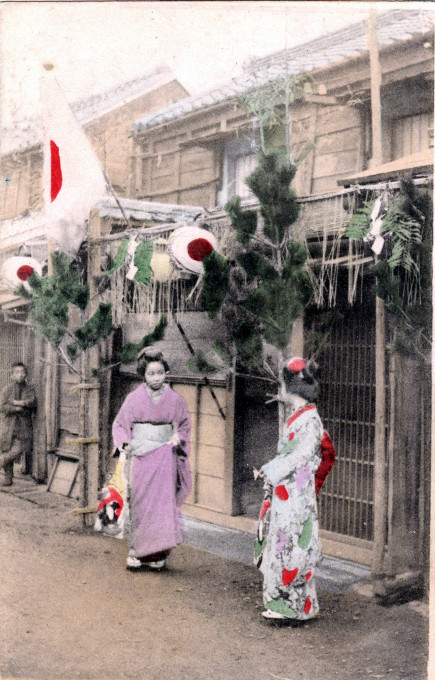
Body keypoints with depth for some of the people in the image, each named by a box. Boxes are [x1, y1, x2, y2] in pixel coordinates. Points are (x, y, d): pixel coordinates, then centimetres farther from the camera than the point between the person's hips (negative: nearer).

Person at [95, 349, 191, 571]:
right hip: (139, 456, 0)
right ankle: (136, 552, 11)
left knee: (162, 502, -6)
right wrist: (125, 444, -7)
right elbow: (120, 425, 8)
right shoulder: (134, 398, 1)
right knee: (139, 503, 0)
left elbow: (184, 425, 16)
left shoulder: (175, 400, 4)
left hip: (164, 458, 0)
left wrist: (178, 437, -3)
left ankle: (158, 553, 4)